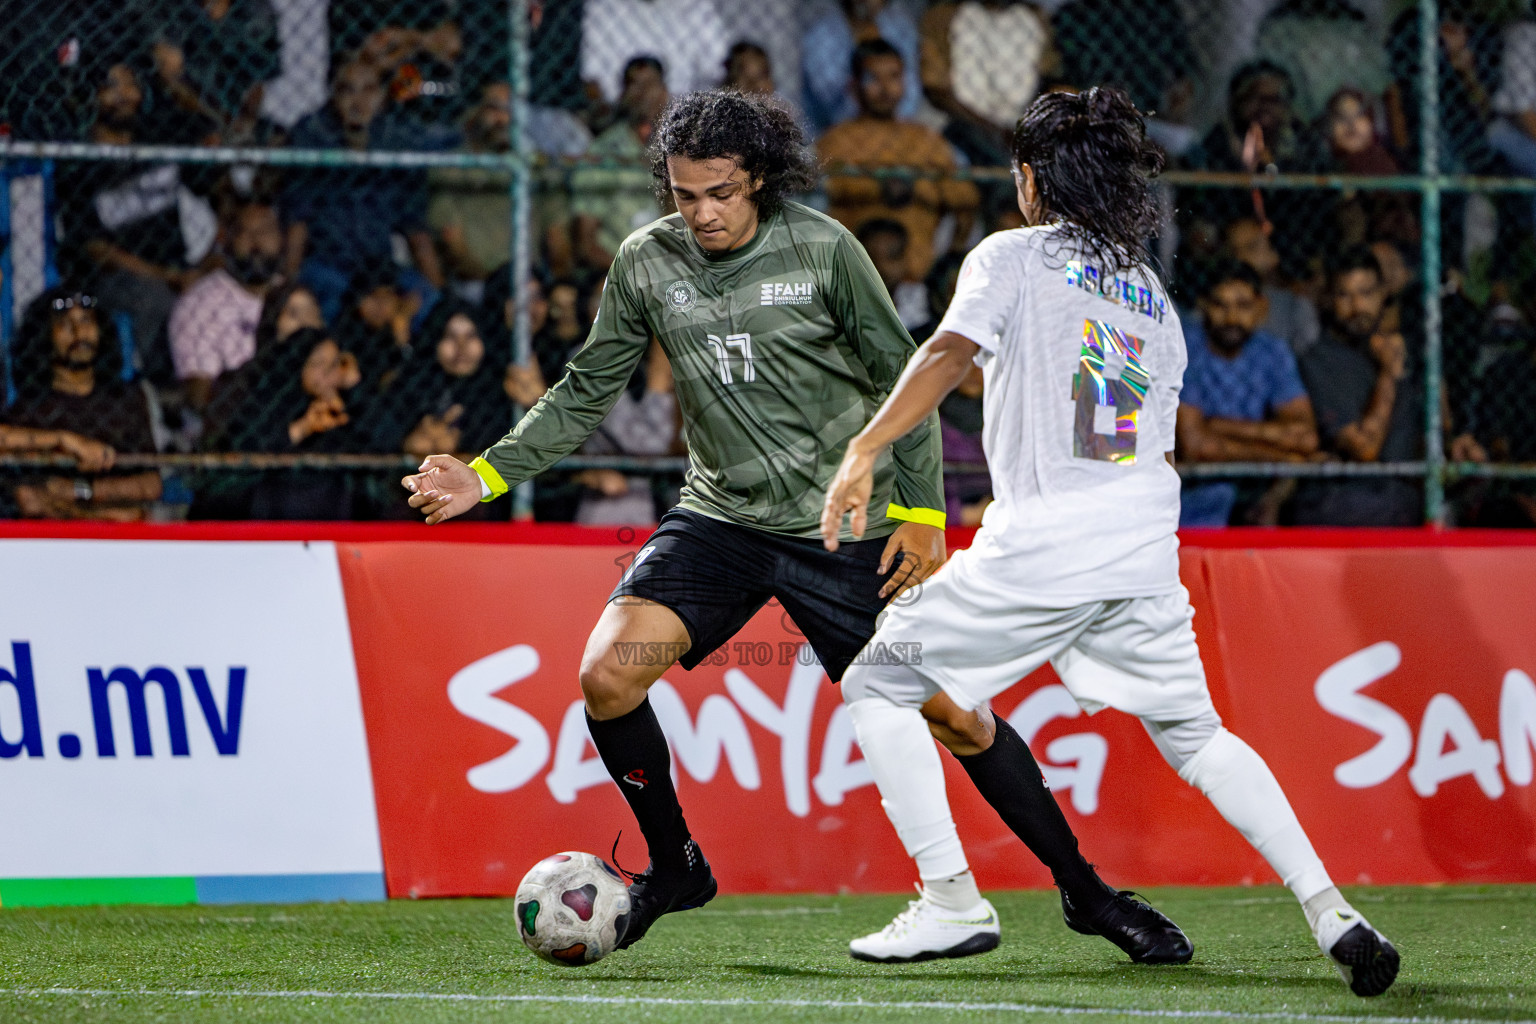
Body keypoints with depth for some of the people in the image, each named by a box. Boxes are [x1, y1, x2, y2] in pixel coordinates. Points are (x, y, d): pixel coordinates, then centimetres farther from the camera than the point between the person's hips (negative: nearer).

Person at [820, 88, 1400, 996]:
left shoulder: (1013, 256, 4)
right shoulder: (1151, 292, 20)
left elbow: (950, 353, -14)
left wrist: (866, 451, -21)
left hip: (1040, 549, -5)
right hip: (1146, 551, 5)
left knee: (880, 686, 10)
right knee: (1195, 734, 17)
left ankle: (949, 895, -1)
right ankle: (1329, 910, 2)